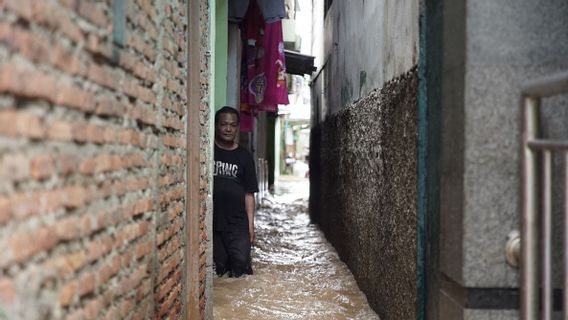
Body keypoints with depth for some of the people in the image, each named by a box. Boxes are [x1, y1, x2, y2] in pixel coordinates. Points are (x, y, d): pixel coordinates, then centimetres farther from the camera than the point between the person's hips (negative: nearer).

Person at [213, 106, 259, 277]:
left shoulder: (244, 156, 8)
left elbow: (249, 193, 9)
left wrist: (251, 224, 4)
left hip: (237, 222, 1)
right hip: (211, 221, -1)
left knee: (241, 262, -8)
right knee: (219, 266, 1)